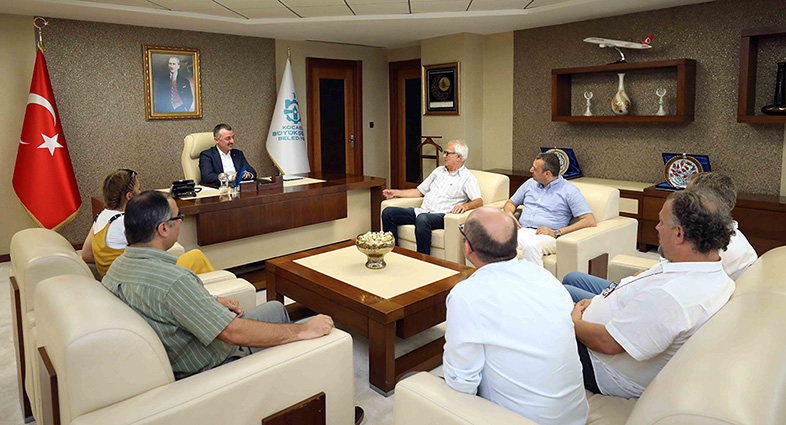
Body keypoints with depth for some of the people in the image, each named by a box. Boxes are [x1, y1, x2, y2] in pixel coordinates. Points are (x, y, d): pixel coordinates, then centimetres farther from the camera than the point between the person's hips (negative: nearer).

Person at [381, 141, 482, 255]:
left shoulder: (467, 177, 3)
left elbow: (479, 201, -10)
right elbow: (419, 191, 27)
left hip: (440, 215, -7)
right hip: (422, 211, 7)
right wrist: (395, 193, 20)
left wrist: (465, 205, -32)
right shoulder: (439, 170, 24)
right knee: (388, 212, -9)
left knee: (422, 219, -41)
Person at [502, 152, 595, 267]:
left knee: (530, 245, -40)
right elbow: (511, 202, 34)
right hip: (522, 231, 4)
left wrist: (556, 233, -12)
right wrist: (509, 214, 8)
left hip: (546, 236, -4)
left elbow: (590, 221, -5)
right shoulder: (530, 183, 22)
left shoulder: (569, 190, 4)